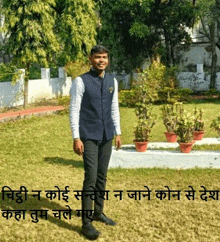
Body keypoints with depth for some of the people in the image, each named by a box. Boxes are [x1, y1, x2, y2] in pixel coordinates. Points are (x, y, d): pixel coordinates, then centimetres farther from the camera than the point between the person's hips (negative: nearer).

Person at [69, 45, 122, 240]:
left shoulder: (112, 81, 7)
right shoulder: (81, 81, -9)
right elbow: (74, 110, -10)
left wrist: (118, 133, 12)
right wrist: (76, 138, -15)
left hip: (107, 136, 5)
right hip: (89, 136, -5)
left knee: (102, 176, 12)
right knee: (91, 177, -8)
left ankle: (98, 212, 28)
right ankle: (86, 223, 1)